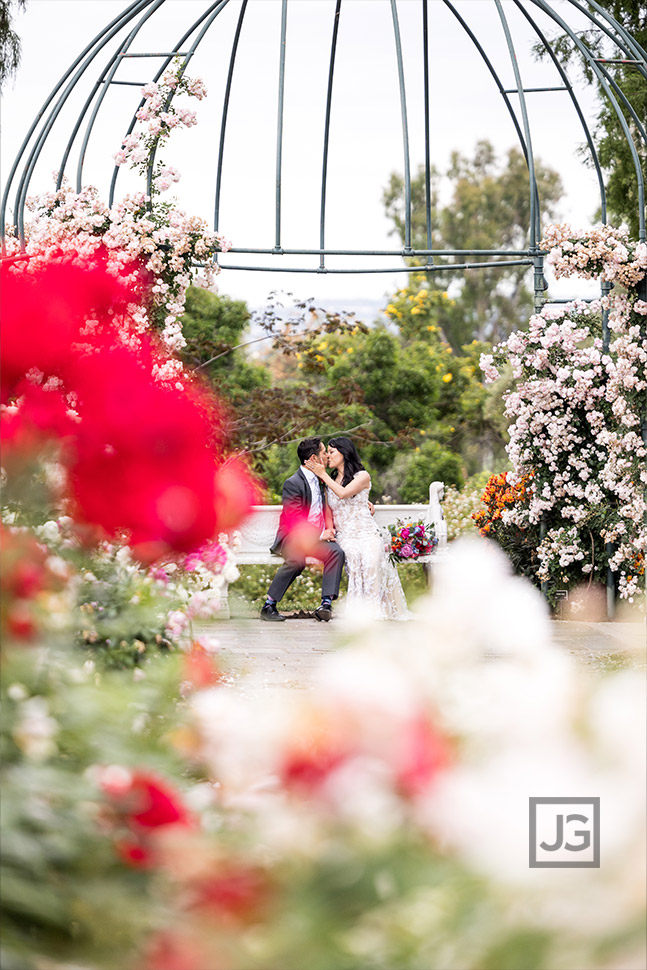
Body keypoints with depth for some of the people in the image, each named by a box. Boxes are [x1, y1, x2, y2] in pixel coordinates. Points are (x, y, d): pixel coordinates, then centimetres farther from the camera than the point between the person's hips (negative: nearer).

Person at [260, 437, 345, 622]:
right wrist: (320, 535, -17)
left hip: (316, 538, 6)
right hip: (292, 537, -6)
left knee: (337, 552, -24)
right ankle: (269, 606, -25)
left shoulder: (319, 479, 14)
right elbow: (295, 521, -18)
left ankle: (326, 603, -32)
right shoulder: (293, 484, -12)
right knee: (297, 559, -37)